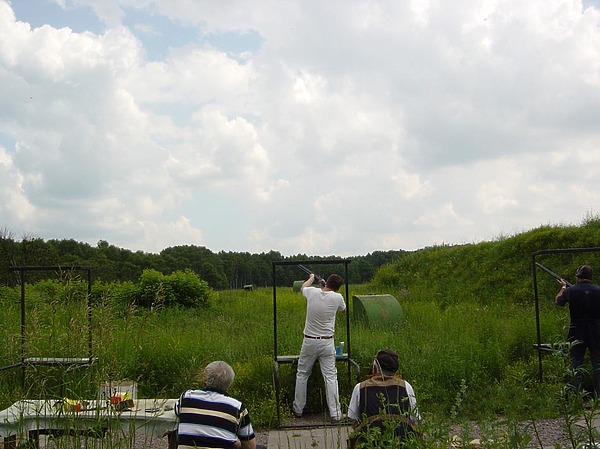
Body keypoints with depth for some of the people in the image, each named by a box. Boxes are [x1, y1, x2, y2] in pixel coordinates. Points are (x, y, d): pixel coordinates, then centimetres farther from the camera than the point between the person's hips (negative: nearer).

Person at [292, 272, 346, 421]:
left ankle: (298, 409, 23)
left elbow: (302, 287, 21)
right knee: (331, 377, 2)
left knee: (302, 375, 15)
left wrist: (311, 278, 40)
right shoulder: (337, 297, -9)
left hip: (309, 342, 1)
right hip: (327, 342, -1)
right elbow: (343, 309, 15)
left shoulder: (312, 292, -6)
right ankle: (335, 413, 2)